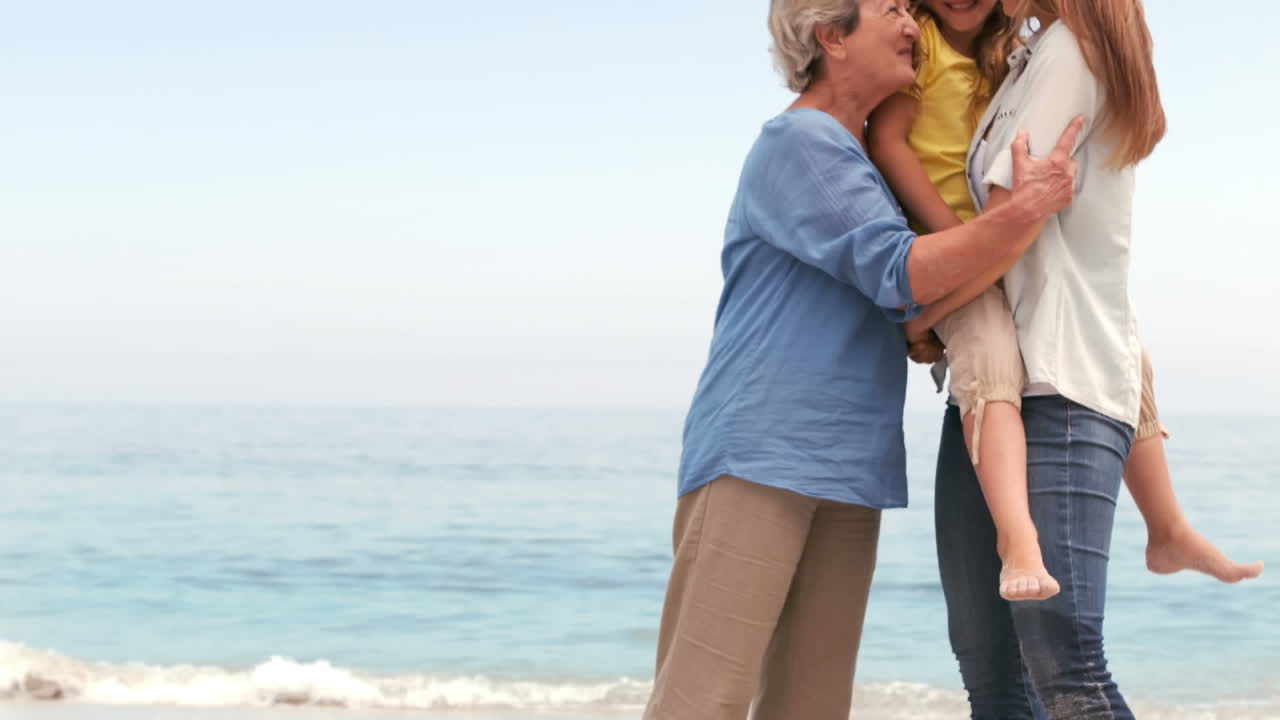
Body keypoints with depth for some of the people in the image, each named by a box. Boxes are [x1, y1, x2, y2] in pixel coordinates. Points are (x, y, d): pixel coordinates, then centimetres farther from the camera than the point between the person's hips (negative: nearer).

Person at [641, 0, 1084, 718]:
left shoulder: (866, 159, 22)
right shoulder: (798, 141, -7)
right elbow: (903, 275, -14)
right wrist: (1027, 208, -13)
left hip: (847, 471, 9)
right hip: (759, 459, -9)